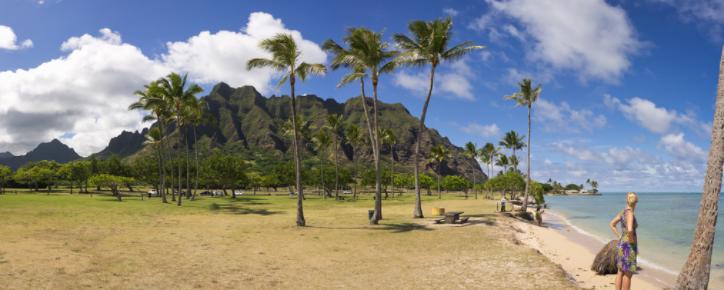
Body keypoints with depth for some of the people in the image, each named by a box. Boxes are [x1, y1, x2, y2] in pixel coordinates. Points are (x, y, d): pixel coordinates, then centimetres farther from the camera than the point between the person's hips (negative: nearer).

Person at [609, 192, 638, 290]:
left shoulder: (622, 212, 6)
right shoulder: (630, 213, -19)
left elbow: (612, 224, 16)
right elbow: (630, 230, -33)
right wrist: (632, 240, -16)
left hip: (622, 244, 9)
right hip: (628, 246, -9)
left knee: (620, 272, 13)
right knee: (628, 274, 1)